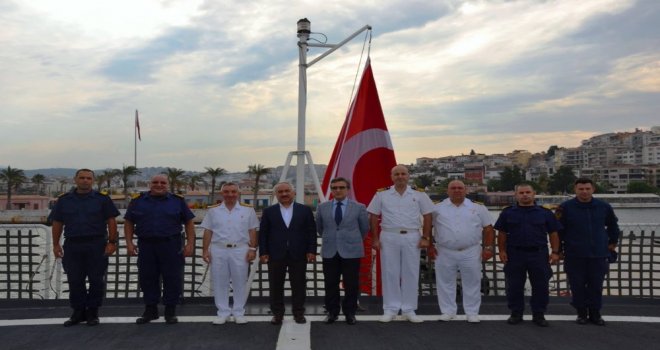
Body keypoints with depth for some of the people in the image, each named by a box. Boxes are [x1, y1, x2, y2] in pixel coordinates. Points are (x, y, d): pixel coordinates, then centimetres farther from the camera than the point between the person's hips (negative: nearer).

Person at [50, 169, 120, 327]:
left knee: (96, 280, 2)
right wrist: (56, 244, 6)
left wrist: (112, 242, -8)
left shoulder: (102, 199, 2)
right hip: (72, 245, 2)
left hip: (97, 245, -2)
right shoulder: (64, 200, 9)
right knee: (74, 281, 7)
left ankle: (92, 313, 14)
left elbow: (111, 221, -1)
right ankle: (78, 312, 21)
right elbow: (57, 223, 11)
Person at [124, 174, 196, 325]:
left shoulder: (177, 201, 5)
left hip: (171, 246, -1)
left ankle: (170, 311, 15)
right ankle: (150, 310, 23)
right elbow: (129, 222, 12)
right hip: (146, 246, 2)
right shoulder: (138, 201, 9)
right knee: (147, 278, 8)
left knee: (172, 279, 1)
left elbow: (189, 222, 5)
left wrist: (190, 244, -3)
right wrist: (129, 243, 2)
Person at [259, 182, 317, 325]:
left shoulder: (305, 210, 4)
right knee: (276, 286, 6)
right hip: (275, 255, 1)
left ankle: (299, 313, 18)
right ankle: (277, 314, 19)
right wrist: (263, 252, -4)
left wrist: (311, 251, -5)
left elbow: (311, 232, 3)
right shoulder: (269, 211, 6)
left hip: (299, 255, 0)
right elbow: (263, 234, 4)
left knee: (298, 286, 6)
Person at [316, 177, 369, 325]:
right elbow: (319, 227, 18)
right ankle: (332, 312, 21)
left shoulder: (359, 207, -1)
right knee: (331, 284, 7)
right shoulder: (322, 207, 5)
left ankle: (350, 312, 19)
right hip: (329, 251, 2)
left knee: (351, 284, 4)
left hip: (351, 251, -1)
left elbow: (364, 228, 10)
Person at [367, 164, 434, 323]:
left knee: (411, 274, 6)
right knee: (390, 274, 4)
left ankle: (409, 310, 17)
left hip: (412, 237, 1)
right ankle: (390, 309, 14)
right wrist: (375, 238, -1)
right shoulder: (381, 194, 1)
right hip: (389, 237, 0)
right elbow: (373, 217, 3)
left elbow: (427, 216, 4)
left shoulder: (419, 194, 3)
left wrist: (425, 237, -3)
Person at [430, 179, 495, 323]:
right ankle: (448, 311, 18)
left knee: (472, 283, 6)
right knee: (445, 283, 6)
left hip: (471, 252, 0)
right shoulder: (437, 208, 2)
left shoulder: (478, 208, 4)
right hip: (445, 253, 0)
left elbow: (488, 229, 6)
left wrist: (488, 247, 0)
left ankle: (472, 312, 17)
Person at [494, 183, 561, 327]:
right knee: (514, 286, 7)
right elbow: (502, 234, 5)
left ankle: (539, 314, 19)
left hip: (538, 254, 0)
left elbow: (553, 234, 5)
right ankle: (516, 313, 20)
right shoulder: (508, 212, 4)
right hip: (514, 254, 0)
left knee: (541, 286, 5)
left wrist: (555, 252, -2)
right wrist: (502, 251, -2)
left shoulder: (545, 212, 4)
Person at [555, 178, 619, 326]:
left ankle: (595, 313, 21)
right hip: (575, 255, -2)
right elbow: (558, 230, -1)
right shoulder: (565, 207, -6)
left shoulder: (604, 207, 3)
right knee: (577, 286, 4)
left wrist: (612, 243, 19)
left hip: (598, 255, 2)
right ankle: (581, 313, 18)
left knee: (596, 286, 7)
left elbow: (613, 226, 20)